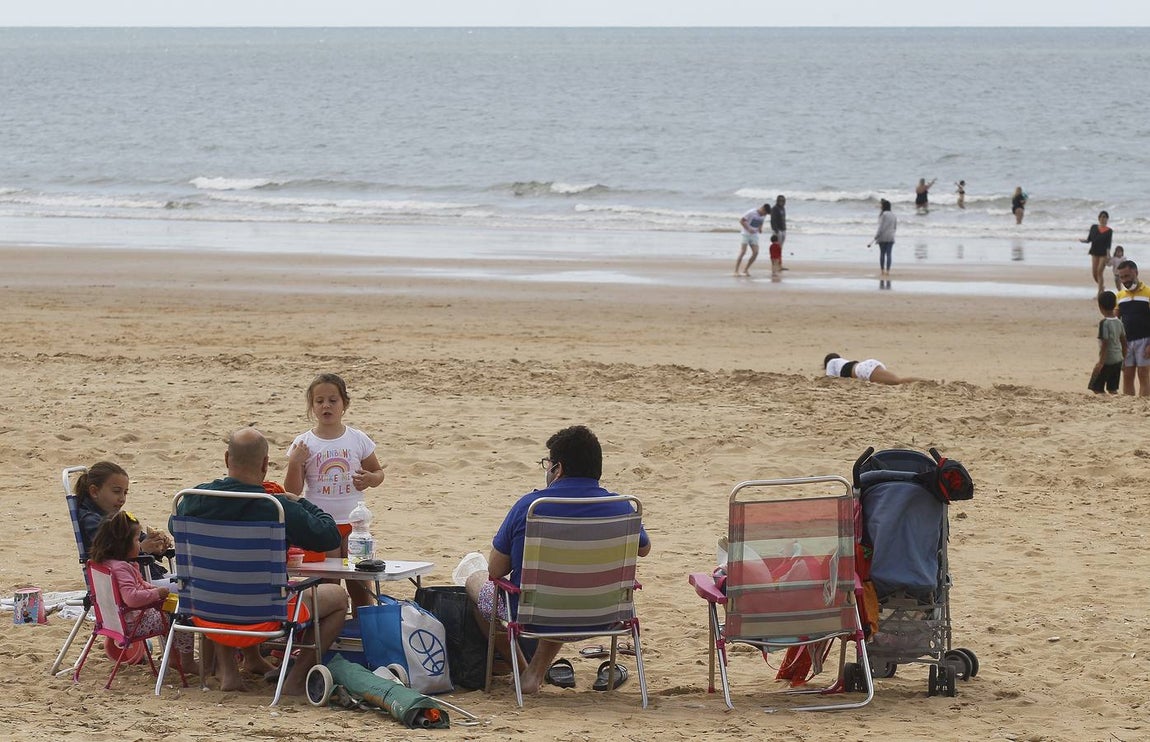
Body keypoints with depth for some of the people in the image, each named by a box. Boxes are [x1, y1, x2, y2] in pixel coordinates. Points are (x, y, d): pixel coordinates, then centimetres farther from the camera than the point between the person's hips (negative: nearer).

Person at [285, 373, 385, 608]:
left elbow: (378, 471, 15)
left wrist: (371, 479, -8)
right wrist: (294, 463, -20)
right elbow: (293, 490, -3)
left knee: (360, 584, 4)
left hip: (353, 523, 2)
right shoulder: (303, 444, -2)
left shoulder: (358, 440, 2)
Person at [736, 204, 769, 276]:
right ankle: (736, 271, -11)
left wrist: (760, 229, -3)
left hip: (754, 235, 6)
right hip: (746, 234, -6)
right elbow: (741, 221, -15)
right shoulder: (751, 213, -17)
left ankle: (746, 270, 5)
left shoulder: (764, 216, 2)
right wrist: (748, 229, -24)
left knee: (755, 252, -8)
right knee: (742, 252, -15)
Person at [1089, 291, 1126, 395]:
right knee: (1112, 389, 12)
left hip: (1107, 360, -8)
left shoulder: (1104, 323, -15)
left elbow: (1105, 343, -19)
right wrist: (1124, 358, 24)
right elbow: (1124, 341, 13)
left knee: (1096, 388, -2)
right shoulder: (1119, 322, 7)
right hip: (1118, 360, 8)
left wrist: (1101, 362, -17)